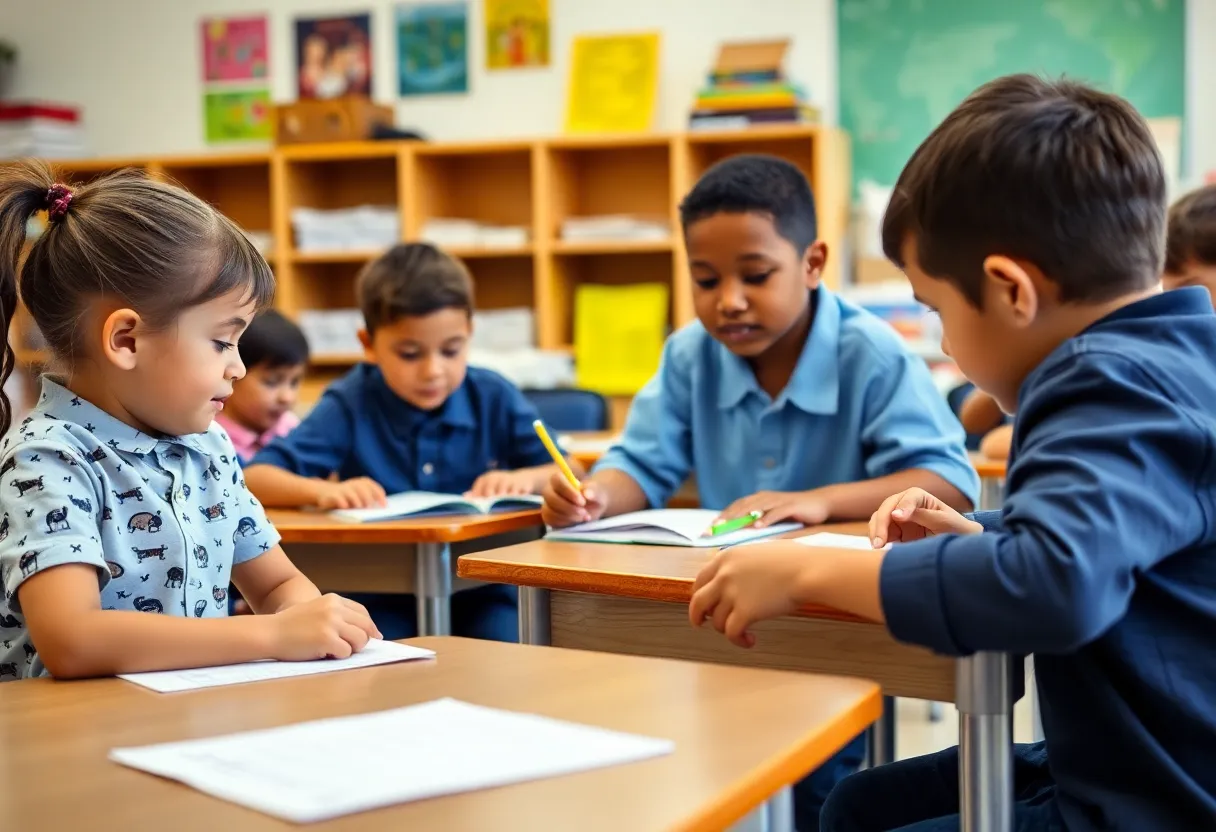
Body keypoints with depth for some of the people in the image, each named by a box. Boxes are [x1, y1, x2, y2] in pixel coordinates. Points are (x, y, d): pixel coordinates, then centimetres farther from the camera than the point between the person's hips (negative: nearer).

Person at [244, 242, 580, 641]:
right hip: (381, 597, -1)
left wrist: (526, 478, -19)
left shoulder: (495, 397, -1)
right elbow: (255, 478, -12)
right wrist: (322, 491, -31)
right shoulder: (350, 405, -6)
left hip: (480, 592, 2)